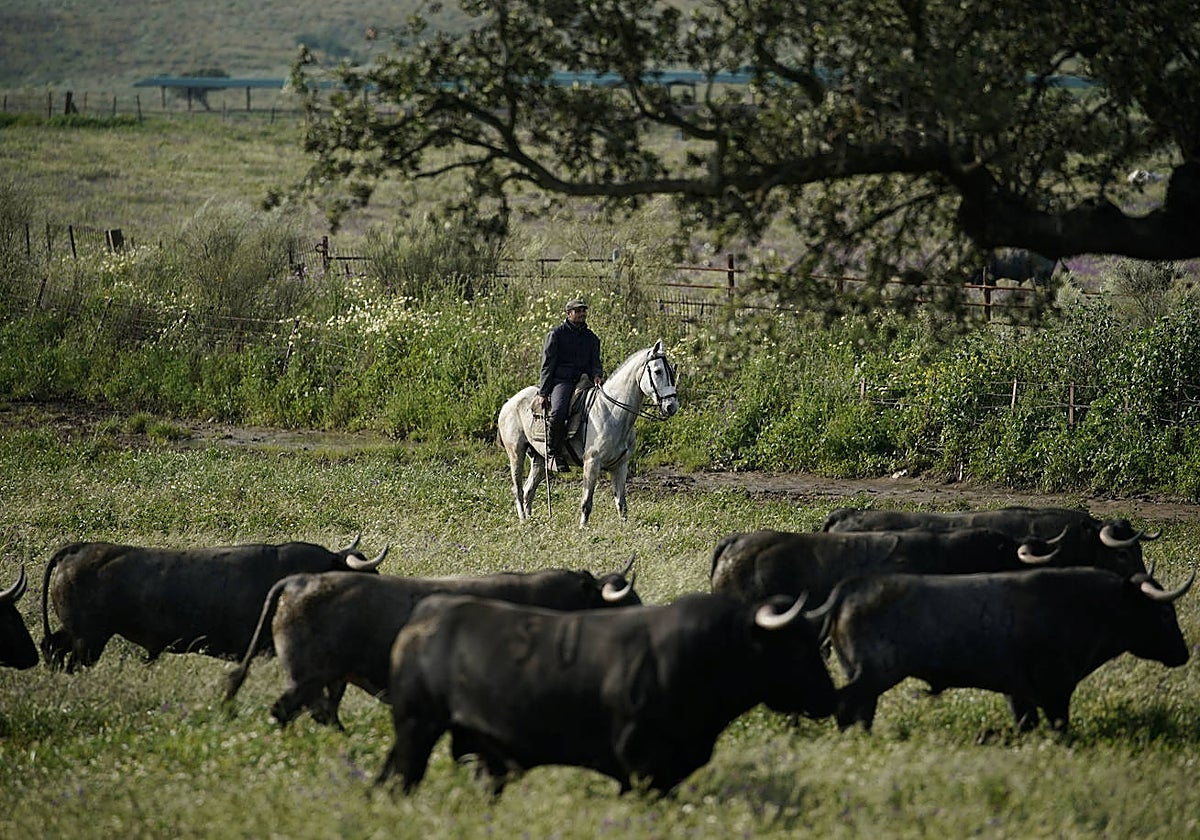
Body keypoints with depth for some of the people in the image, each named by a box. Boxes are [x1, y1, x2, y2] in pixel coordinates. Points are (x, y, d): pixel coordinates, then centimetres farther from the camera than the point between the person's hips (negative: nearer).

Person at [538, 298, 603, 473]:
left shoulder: (591, 337, 20)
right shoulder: (556, 334, 5)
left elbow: (595, 362, 17)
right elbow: (547, 365, 1)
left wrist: (597, 375, -9)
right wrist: (543, 393, -6)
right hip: (561, 381, -5)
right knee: (558, 412, -33)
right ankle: (553, 452, -21)